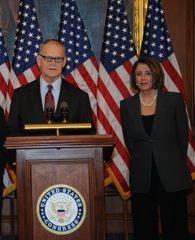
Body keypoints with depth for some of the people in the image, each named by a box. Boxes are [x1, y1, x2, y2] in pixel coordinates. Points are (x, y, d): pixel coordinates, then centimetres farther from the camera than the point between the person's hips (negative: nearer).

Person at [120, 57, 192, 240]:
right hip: (142, 177, 2)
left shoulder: (174, 100, -2)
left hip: (172, 176, -2)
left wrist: (175, 164, 6)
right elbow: (129, 141, 10)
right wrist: (142, 161, 8)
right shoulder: (127, 105, 4)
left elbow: (183, 136, 4)